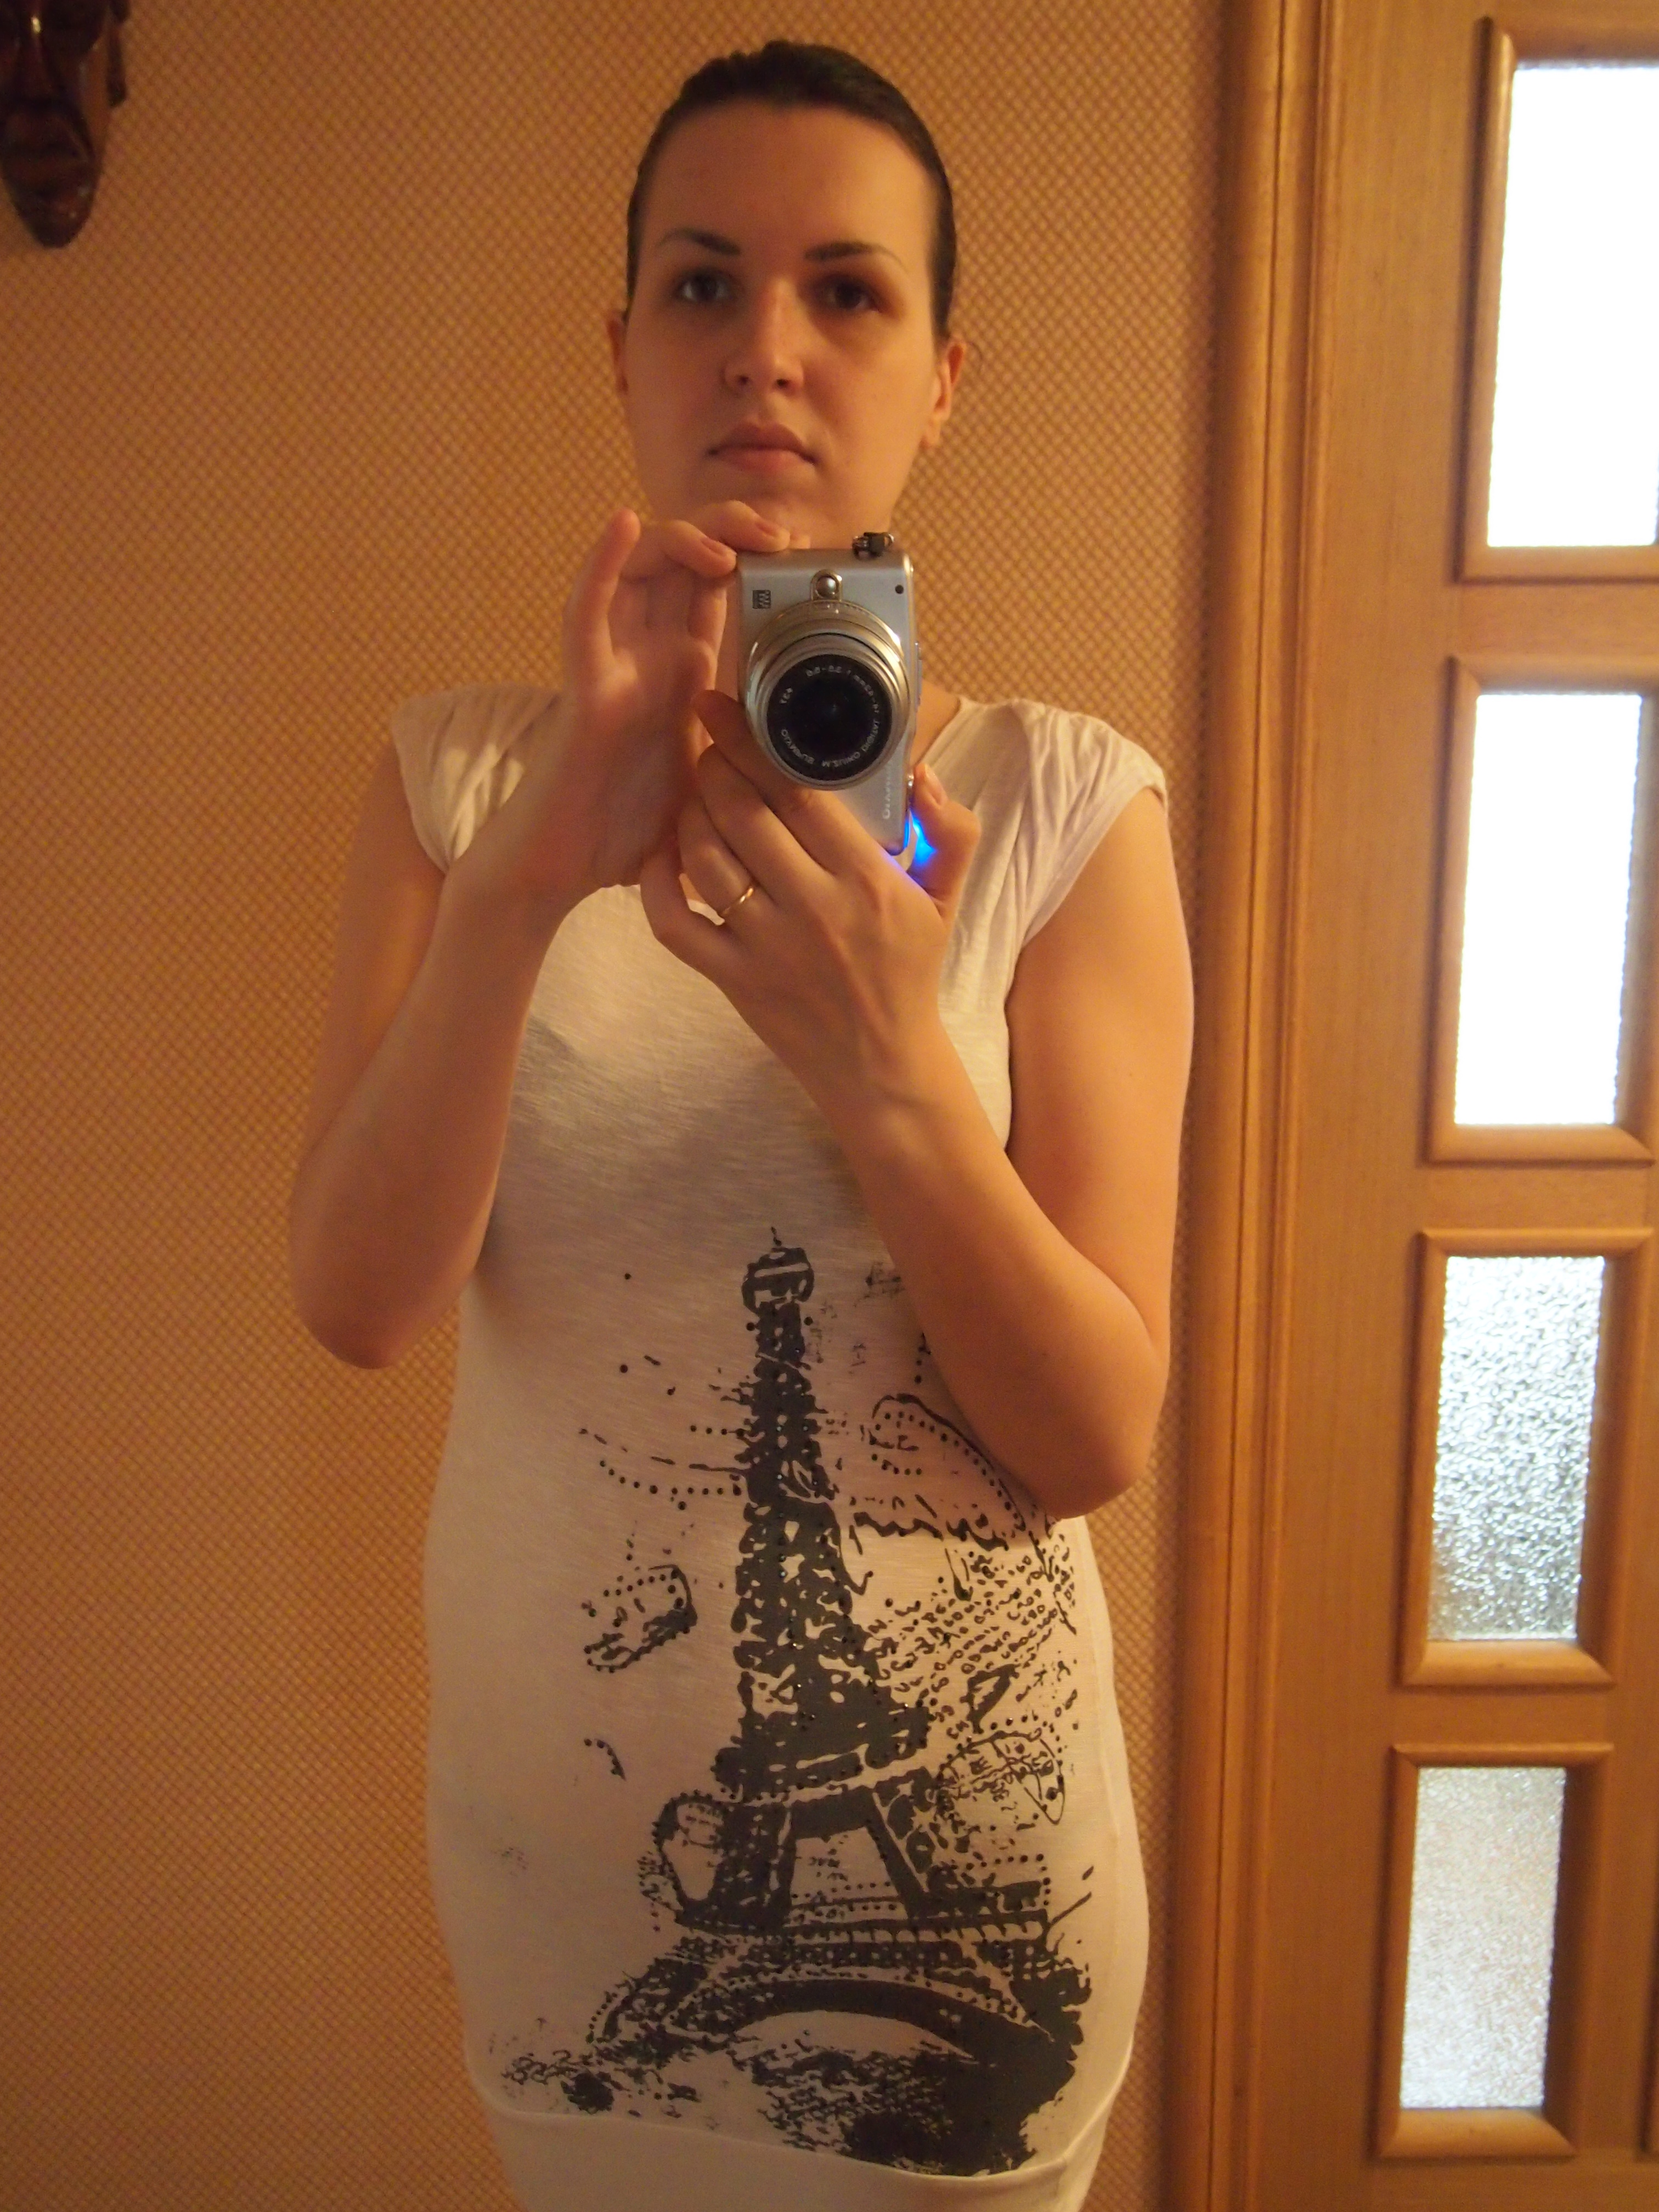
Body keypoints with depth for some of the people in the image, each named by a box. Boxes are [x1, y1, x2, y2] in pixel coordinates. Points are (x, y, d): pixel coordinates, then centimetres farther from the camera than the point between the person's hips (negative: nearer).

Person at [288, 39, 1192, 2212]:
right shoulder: (461, 771, -4)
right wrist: (526, 883, -29)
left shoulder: (1062, 804, -11)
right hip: (557, 1798, 3)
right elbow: (354, 1300, -15)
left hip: (950, 1814, -2)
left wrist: (885, 1067, -30)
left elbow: (1099, 1438, -14)